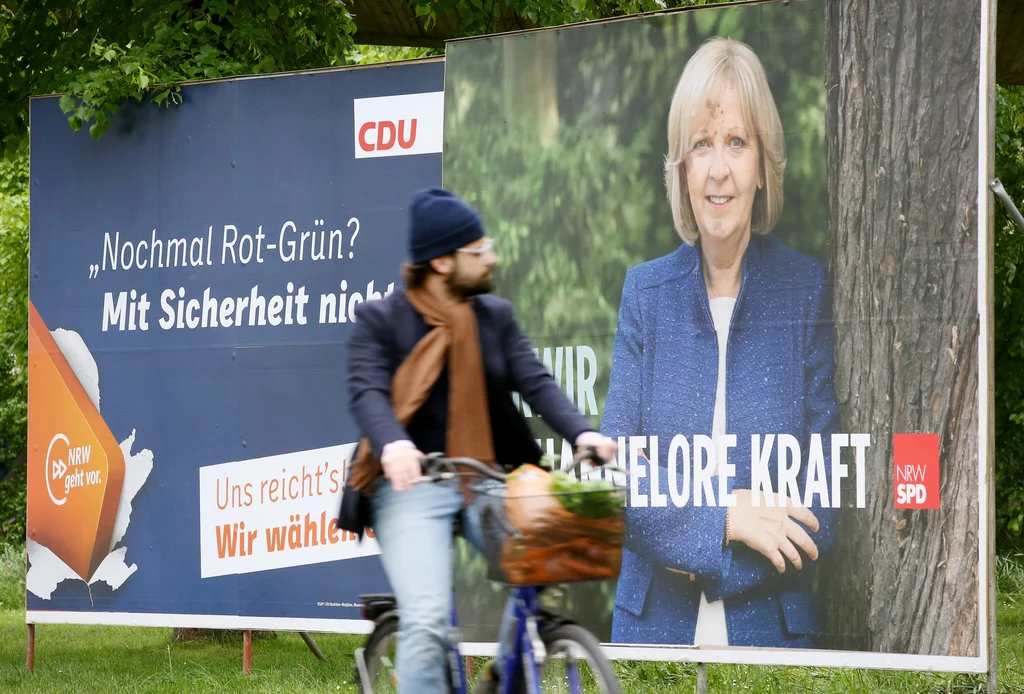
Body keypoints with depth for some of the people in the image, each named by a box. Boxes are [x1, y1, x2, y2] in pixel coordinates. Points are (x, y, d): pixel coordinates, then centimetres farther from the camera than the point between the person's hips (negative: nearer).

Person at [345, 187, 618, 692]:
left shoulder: (496, 315, 12)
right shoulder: (380, 320, -1)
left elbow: (534, 381, 1)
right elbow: (367, 391, -16)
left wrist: (580, 433, -18)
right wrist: (392, 445, -38)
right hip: (412, 485, -4)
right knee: (426, 620, -20)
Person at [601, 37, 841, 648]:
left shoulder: (808, 293, -3)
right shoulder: (646, 293, 2)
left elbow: (822, 516, -7)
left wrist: (695, 559, -15)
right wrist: (724, 517, -19)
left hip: (772, 633, -1)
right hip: (651, 627, 1)